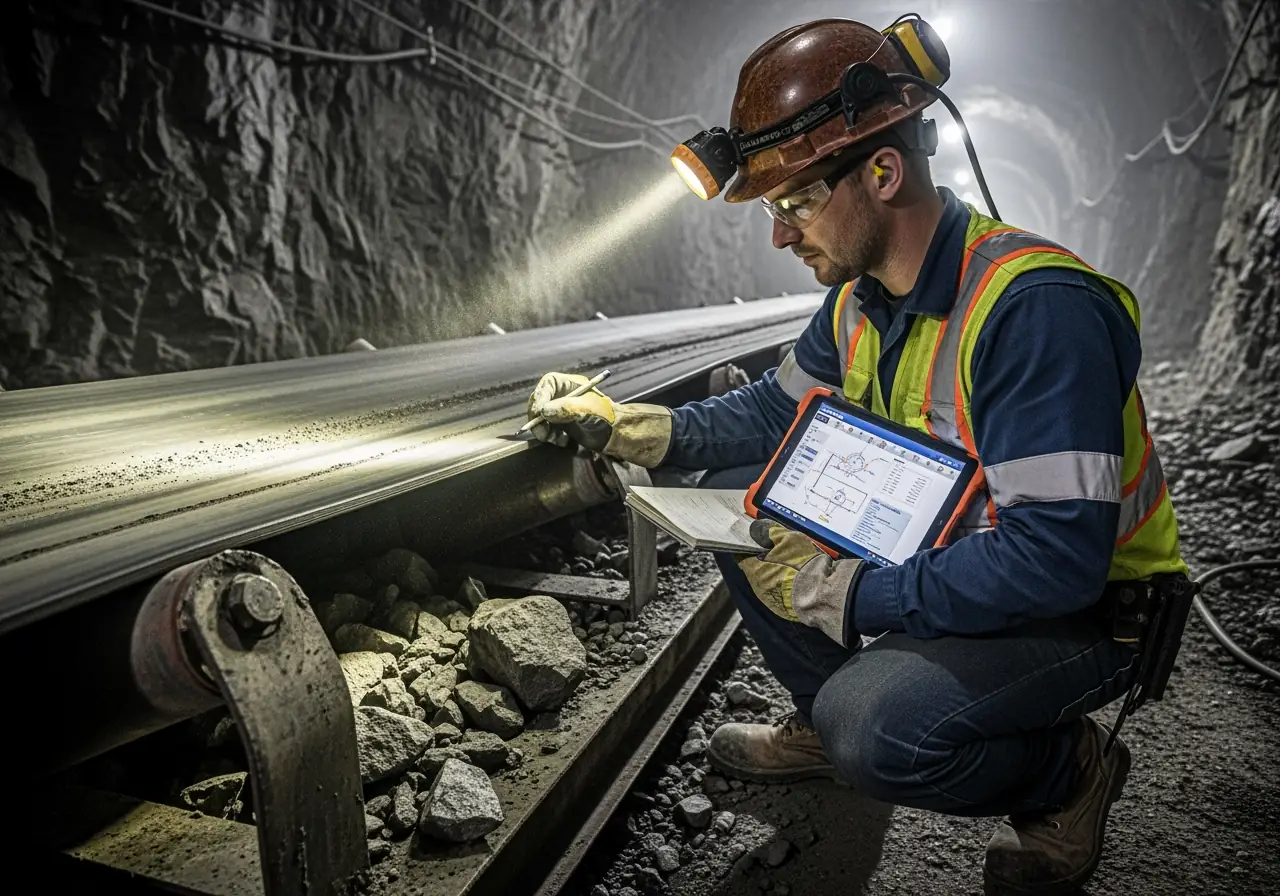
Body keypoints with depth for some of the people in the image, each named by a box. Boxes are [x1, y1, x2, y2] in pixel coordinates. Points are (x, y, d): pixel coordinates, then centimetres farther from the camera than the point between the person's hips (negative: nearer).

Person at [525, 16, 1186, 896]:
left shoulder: (1037, 306, -30)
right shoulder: (861, 298, -3)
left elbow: (1056, 560, -34)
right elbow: (775, 411, 9)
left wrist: (842, 594, -27)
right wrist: (621, 424, -4)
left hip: (1085, 609, -7)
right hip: (937, 554, 8)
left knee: (877, 730, -31)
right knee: (739, 498, 0)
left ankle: (1069, 769, 3)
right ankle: (825, 722, 16)